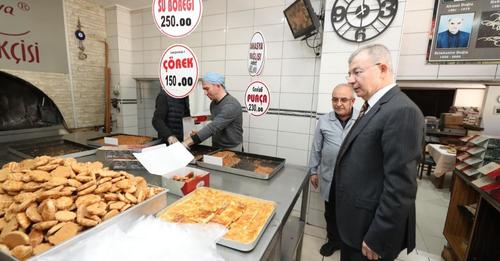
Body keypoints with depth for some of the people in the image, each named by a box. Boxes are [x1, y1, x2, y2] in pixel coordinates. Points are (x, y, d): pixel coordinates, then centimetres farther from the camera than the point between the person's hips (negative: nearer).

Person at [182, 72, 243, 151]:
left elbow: (214, 127, -32)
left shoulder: (231, 105, -23)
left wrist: (188, 142, -36)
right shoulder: (213, 103, 4)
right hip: (216, 147, 7)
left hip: (232, 150, -6)